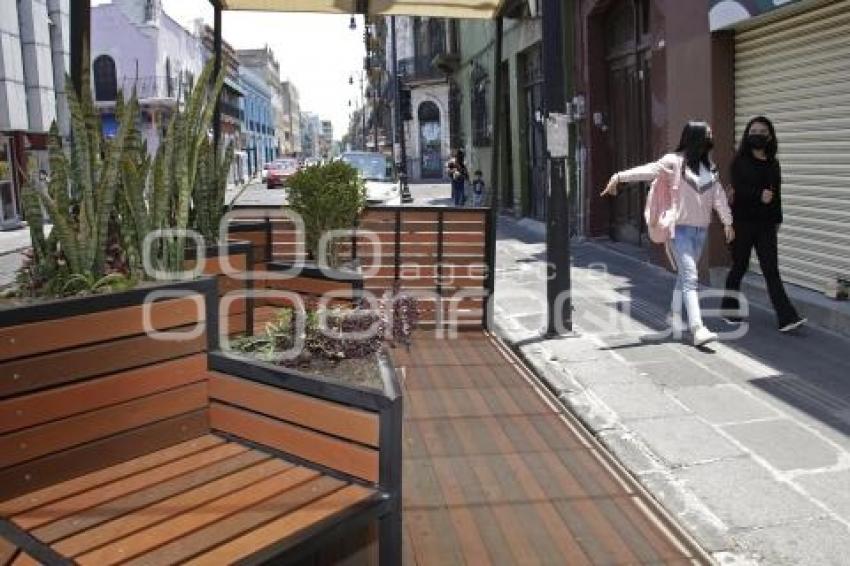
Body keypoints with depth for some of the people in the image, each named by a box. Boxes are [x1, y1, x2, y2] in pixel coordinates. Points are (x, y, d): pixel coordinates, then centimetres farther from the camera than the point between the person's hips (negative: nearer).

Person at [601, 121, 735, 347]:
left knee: (685, 274, 18)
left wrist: (727, 221, 12)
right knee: (690, 277, -13)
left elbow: (718, 194, 14)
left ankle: (674, 314, 37)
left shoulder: (709, 165, 11)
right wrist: (620, 176, -35)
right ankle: (697, 329, -17)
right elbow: (649, 170, -21)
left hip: (701, 229, 6)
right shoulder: (675, 161, -8)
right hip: (680, 228, -6)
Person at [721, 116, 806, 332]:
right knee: (739, 266, 8)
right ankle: (729, 310, 24)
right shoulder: (740, 161, -3)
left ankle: (787, 318, -12)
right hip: (743, 223, -3)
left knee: (771, 269, -4)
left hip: (766, 224, 3)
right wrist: (759, 195, -25)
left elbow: (776, 193, 13)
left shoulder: (773, 163, 9)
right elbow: (738, 190, -15)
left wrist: (777, 220, 12)